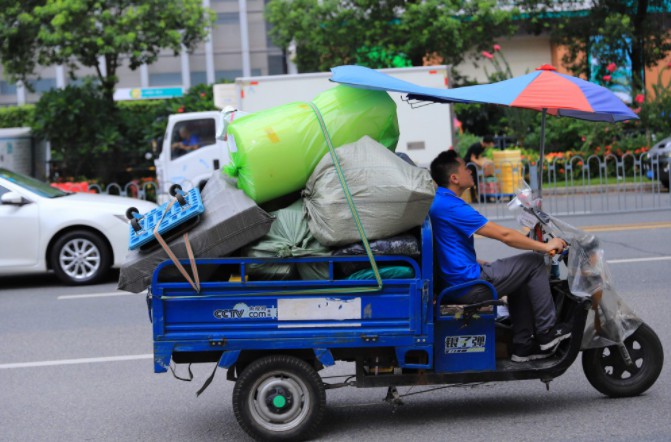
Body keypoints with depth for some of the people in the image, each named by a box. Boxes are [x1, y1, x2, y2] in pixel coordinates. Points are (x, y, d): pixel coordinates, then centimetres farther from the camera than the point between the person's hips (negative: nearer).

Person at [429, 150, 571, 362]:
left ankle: (523, 344, 23)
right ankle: (546, 332, 7)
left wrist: (483, 265, 22)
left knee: (521, 275, 24)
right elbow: (504, 235, -18)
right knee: (534, 263, -2)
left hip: (452, 280, 10)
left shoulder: (437, 201, 12)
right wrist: (545, 246, -8)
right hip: (468, 285, -10)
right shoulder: (452, 206, -20)